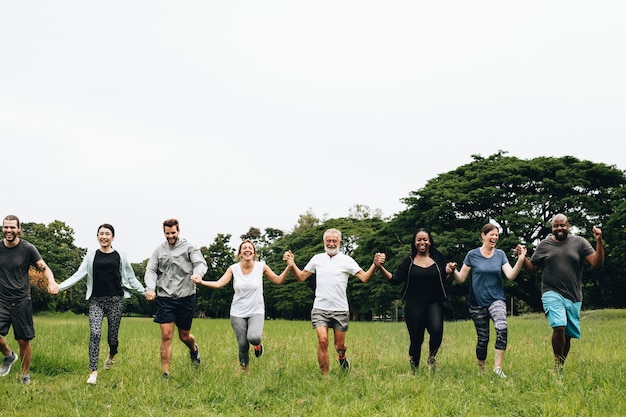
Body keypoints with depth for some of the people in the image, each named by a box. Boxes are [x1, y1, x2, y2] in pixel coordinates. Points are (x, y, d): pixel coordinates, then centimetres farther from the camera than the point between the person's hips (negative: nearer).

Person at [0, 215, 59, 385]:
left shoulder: (28, 248, -5)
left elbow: (44, 268, -2)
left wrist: (51, 282, -23)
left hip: (22, 301, -1)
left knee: (24, 341, 2)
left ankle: (25, 375, 21)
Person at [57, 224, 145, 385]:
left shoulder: (120, 256, 7)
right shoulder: (91, 255, 8)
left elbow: (131, 278, 13)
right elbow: (79, 275, 4)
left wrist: (144, 291, 6)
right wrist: (59, 286, -6)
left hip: (115, 300, 0)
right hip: (96, 300, 0)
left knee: (113, 336, 2)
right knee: (95, 333, -16)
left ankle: (111, 356, 38)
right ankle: (93, 371, -11)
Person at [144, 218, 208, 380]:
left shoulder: (189, 247, -1)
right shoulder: (159, 250, 7)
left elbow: (201, 263, -13)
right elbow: (150, 270, 2)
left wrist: (198, 273, -38)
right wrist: (150, 288, -17)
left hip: (186, 298, -1)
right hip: (165, 298, 1)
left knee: (184, 336, 12)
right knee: (166, 336, -7)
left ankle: (194, 349, 48)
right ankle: (165, 373, 0)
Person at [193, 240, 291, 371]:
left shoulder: (261, 267, -3)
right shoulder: (233, 269, -3)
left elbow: (278, 280, 4)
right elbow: (218, 284, -10)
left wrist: (289, 266, -10)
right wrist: (201, 281, -25)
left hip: (256, 311, -1)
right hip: (238, 313, 1)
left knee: (253, 338, -28)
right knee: (242, 344, 1)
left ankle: (258, 343, 10)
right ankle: (244, 370, 26)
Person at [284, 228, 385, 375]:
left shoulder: (346, 260, 1)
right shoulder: (317, 259, 9)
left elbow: (364, 277, -6)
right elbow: (301, 277, 16)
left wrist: (375, 265, -22)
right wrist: (292, 264, 1)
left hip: (340, 310, -1)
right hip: (320, 309, 1)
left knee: (340, 345, 8)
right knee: (322, 341, -15)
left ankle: (342, 356, 45)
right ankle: (325, 376, -3)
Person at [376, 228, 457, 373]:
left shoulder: (438, 259, 8)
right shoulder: (409, 261, 6)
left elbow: (445, 281, 13)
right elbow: (395, 280, 1)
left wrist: (449, 271, -6)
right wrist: (381, 268, -11)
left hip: (434, 304, 0)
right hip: (414, 306, 0)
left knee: (436, 330, -24)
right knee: (416, 339, 2)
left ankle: (432, 356, 4)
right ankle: (414, 370, 22)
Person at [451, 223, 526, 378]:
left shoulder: (500, 254, 4)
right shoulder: (472, 255, -1)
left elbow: (511, 275, -6)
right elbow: (461, 278, 1)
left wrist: (521, 259, -19)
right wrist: (453, 270, -19)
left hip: (496, 299, 1)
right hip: (477, 302, 0)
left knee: (502, 327, -27)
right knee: (482, 338, 5)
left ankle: (498, 367, -21)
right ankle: (481, 370, 27)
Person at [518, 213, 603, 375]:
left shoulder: (580, 243, 5)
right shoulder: (544, 245, 6)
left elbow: (597, 263, -4)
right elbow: (532, 269, 11)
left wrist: (599, 241, -16)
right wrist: (522, 258, -7)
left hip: (574, 297, 2)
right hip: (552, 294, -2)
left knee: (568, 335, 7)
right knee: (559, 327, -22)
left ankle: (561, 367, 24)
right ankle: (557, 365, -6)